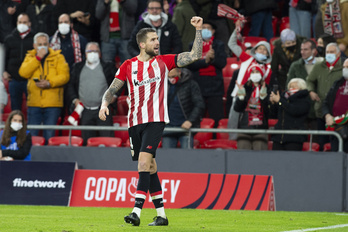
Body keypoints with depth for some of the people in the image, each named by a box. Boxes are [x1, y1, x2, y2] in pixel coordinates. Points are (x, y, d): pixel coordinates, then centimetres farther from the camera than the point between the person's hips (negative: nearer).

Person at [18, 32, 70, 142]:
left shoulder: (58, 57, 7)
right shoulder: (30, 57, 12)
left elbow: (64, 76, -3)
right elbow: (23, 73, -5)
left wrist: (49, 83, -18)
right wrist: (38, 58, -10)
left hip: (52, 104, -1)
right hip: (34, 103, 1)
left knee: (49, 135, -1)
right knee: (31, 135, 1)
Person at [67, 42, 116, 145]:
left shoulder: (108, 67, 9)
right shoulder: (77, 68, 14)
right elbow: (70, 86, 14)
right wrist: (74, 99, 0)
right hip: (85, 111, 2)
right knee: (86, 140, 1)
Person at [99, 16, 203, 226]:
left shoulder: (164, 61, 4)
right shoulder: (129, 66, 7)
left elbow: (195, 55, 2)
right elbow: (112, 89, 9)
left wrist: (198, 30, -6)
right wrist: (105, 103, -10)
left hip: (155, 120, -3)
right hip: (135, 122, 3)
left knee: (144, 160, -20)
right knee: (149, 168, 7)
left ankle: (137, 212, -26)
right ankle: (161, 215, 15)